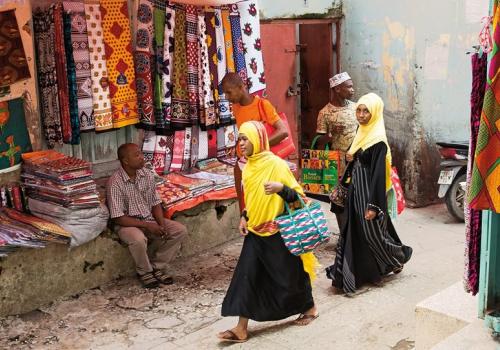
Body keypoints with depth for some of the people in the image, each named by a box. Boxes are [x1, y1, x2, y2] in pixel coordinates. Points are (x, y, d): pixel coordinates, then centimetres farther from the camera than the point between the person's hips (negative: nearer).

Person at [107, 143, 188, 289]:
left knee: (180, 230, -10)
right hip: (127, 223, -6)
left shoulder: (147, 175, -1)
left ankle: (156, 267, 2)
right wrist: (147, 225, -23)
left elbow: (156, 204, 6)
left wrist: (162, 225, -12)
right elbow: (118, 218, -20)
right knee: (138, 239, -38)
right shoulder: (115, 183, -20)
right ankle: (145, 272, -8)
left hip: (149, 219, 6)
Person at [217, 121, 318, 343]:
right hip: (255, 231, 7)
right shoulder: (249, 166, 6)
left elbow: (297, 195, -16)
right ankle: (241, 329, 4)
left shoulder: (276, 164, -17)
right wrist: (244, 217, 6)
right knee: (246, 275, 0)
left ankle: (310, 308, 36)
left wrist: (280, 187, -34)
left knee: (289, 274, 9)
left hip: (278, 231, -6)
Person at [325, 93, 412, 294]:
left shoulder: (378, 140, -18)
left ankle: (398, 256, 28)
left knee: (372, 233, 3)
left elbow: (378, 173, -21)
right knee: (354, 231, 10)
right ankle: (359, 272, 21)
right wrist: (350, 158, -3)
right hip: (356, 189, 8)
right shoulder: (362, 132, 8)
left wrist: (373, 205, -23)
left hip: (369, 191, -8)